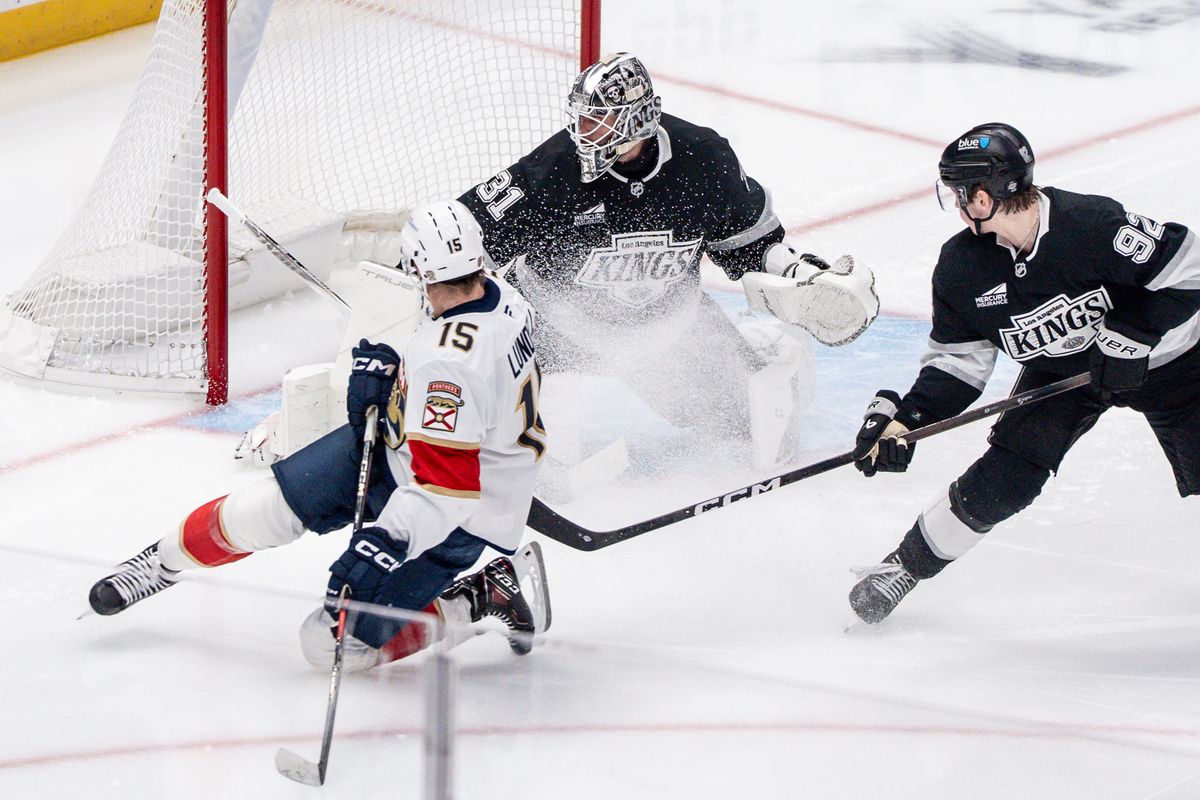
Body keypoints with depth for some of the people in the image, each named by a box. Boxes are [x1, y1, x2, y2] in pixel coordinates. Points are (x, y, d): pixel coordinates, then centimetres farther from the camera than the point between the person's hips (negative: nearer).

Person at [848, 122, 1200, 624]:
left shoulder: (1093, 225, -33)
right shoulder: (961, 267, -16)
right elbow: (957, 361, -7)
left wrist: (1130, 336, -29)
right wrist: (904, 419, -20)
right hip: (1059, 371, 3)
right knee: (1002, 480, -14)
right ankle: (903, 567, 3)